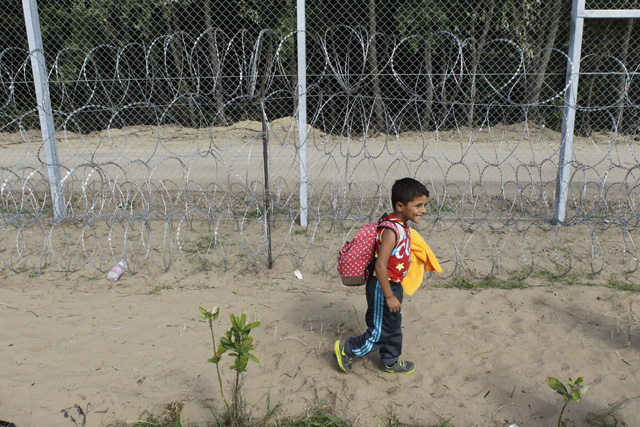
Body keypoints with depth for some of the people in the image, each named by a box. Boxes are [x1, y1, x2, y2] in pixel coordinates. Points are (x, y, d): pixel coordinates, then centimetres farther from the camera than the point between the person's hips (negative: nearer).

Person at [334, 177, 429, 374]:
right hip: (382, 287, -10)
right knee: (380, 332, 4)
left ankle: (391, 363, 39)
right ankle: (346, 349, 22)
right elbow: (380, 265, -30)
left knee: (393, 326, 22)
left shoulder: (401, 227, 4)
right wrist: (389, 296, -25)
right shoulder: (392, 231, -27)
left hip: (393, 285, 10)